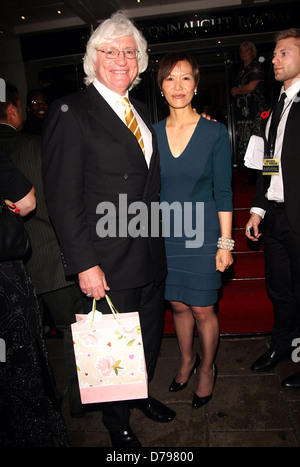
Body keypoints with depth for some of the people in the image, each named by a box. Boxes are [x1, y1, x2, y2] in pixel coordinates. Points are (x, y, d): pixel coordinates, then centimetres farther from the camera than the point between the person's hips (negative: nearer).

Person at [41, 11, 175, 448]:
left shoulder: (142, 111, 12)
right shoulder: (71, 111, -10)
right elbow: (63, 197, -16)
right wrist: (84, 264, -19)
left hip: (150, 255, 7)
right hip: (108, 262, -7)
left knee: (150, 336, 22)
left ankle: (141, 394, 49)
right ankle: (117, 422, 39)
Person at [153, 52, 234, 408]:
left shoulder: (215, 132, -5)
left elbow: (223, 191, -5)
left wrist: (225, 242, -7)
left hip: (202, 232, -2)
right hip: (165, 233, 3)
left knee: (202, 309, 7)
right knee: (178, 305, 16)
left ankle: (207, 369, 34)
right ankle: (187, 361, 42)